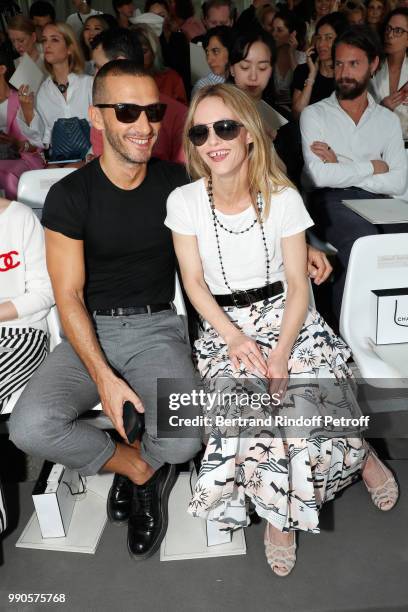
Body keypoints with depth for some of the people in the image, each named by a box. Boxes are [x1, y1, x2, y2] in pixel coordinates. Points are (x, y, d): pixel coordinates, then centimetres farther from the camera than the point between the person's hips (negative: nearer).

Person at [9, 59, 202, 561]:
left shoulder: (178, 184, 2)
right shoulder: (69, 196, -5)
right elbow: (69, 297, -7)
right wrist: (104, 376, -18)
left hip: (156, 327, 0)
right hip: (89, 332, 0)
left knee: (182, 441, -27)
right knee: (30, 427, -25)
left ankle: (133, 470, 12)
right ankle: (142, 468, 3)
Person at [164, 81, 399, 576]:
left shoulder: (283, 197, -4)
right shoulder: (184, 201, -3)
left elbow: (297, 285, -4)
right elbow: (194, 283, -2)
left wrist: (281, 351, -18)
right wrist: (234, 337, -17)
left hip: (287, 318, 0)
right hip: (223, 327, 0)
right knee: (248, 406, -28)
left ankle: (361, 456, 12)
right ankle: (279, 510, 0)